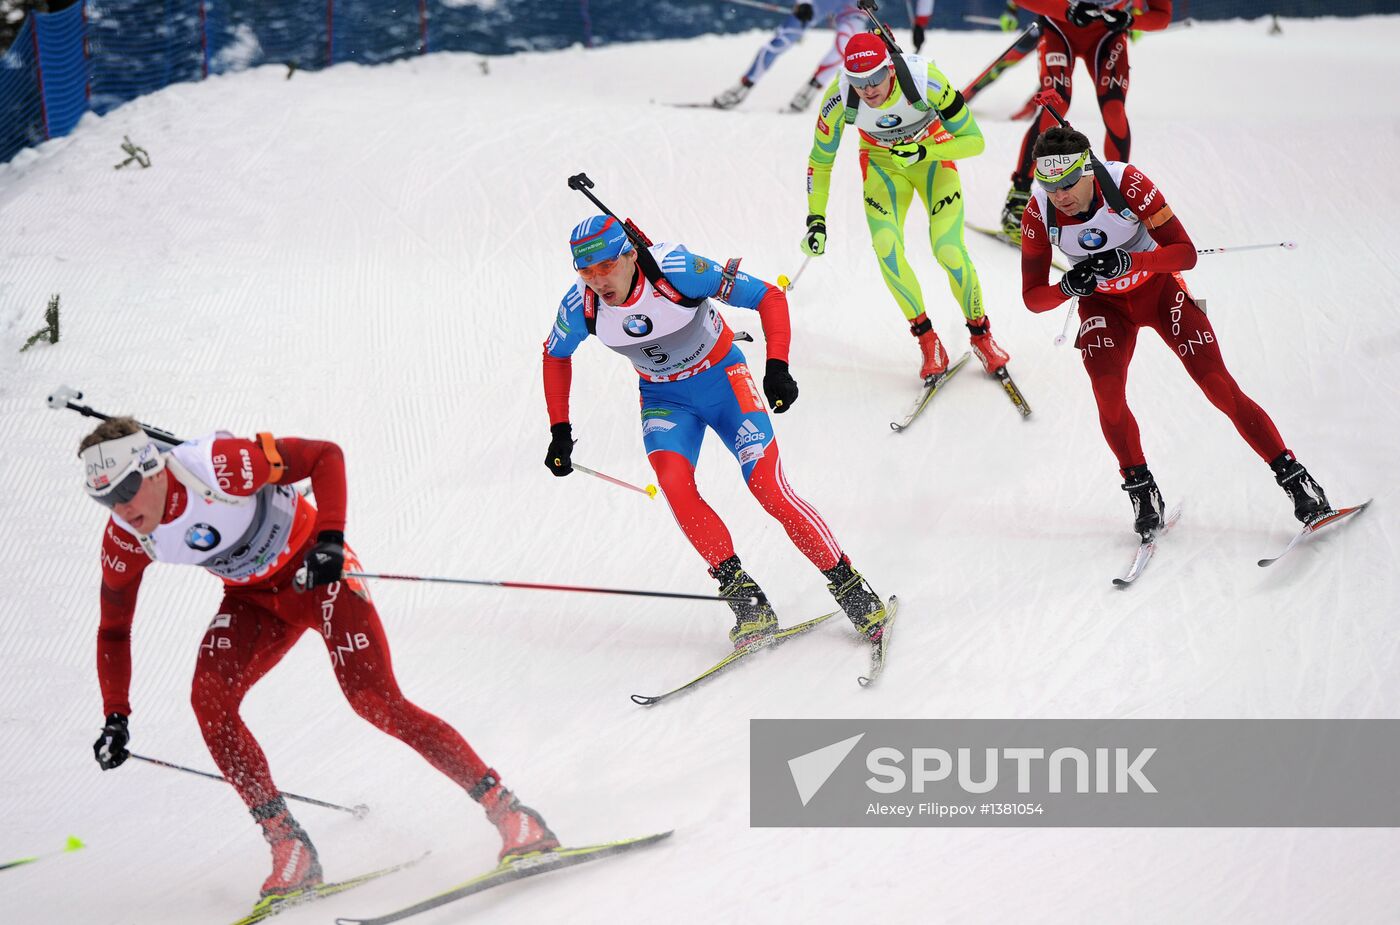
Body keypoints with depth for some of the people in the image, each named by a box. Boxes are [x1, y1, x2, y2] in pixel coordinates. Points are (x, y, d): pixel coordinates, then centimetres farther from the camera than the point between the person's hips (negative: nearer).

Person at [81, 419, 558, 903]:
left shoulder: (218, 466, -30)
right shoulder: (124, 540, -13)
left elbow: (325, 455, -22)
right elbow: (114, 630, 2)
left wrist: (329, 538, -33)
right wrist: (115, 717, -4)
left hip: (316, 571, -5)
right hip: (255, 600, 6)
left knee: (377, 702, -17)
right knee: (209, 698, -18)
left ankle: (508, 812, -11)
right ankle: (289, 844, -9)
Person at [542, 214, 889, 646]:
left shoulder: (677, 270, -30)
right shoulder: (580, 306, -19)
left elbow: (769, 296, -22)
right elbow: (556, 356, 4)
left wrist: (777, 366, -32)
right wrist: (559, 430, 0)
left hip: (722, 380, -3)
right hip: (664, 399, 3)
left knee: (770, 489, -15)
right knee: (674, 482, -25)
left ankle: (852, 590, 1)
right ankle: (746, 600, -16)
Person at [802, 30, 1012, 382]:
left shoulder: (926, 81, -34)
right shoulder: (839, 100, -27)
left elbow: (973, 140, -23)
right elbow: (820, 162, -10)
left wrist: (923, 152, -36)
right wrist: (816, 220, -14)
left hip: (934, 155, -2)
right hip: (882, 164, 2)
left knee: (948, 249, -16)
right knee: (887, 250, -20)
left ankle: (981, 334, 8)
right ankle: (927, 339, -2)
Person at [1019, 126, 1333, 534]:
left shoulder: (1127, 183, -30)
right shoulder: (1038, 215, -22)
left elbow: (1186, 253, -27)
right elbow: (1032, 297, -14)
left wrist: (1129, 261, -43)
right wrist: (1067, 287, -36)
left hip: (1159, 287, -2)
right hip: (1103, 304, 2)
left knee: (1219, 386, -10)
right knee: (1108, 392, -22)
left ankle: (1294, 478, -1)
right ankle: (1140, 487, -1)